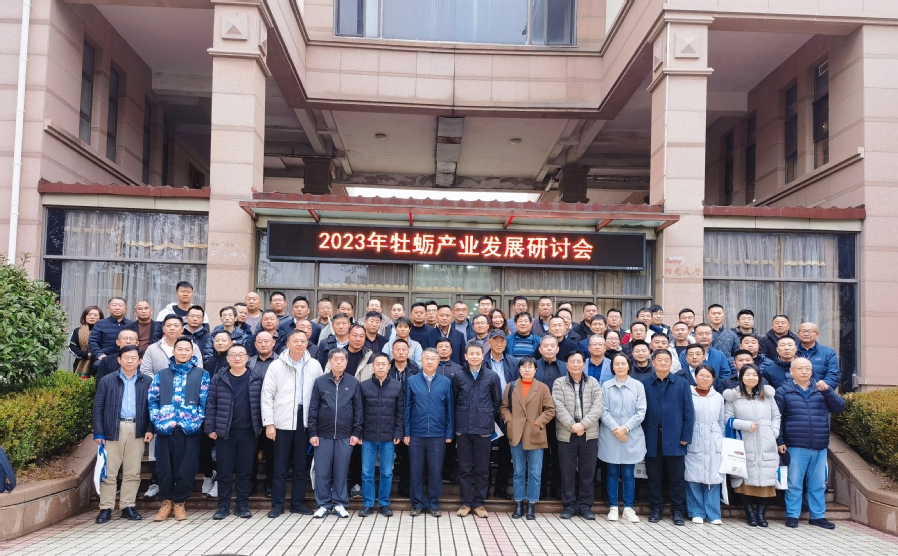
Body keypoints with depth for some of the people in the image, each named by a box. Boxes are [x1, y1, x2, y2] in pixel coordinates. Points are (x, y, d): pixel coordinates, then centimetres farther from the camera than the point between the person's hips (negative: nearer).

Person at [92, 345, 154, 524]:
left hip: (137, 430, 1)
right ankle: (106, 508, 10)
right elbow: (98, 407, 2)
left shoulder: (146, 382, 7)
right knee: (109, 471, 2)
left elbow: (151, 407, 7)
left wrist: (149, 429, -3)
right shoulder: (107, 381, 4)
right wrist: (98, 433, -5)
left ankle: (128, 506, 15)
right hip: (113, 430, -1)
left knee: (133, 472, 6)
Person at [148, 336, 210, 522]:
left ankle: (179, 503, 15)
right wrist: (158, 421, -4)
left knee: (186, 468, 1)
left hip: (190, 429, -1)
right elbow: (152, 399, 9)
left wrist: (196, 422, -6)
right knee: (164, 467, 4)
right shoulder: (161, 375, 15)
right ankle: (166, 503, 18)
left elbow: (205, 401, 3)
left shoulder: (201, 374, 9)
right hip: (165, 428, 2)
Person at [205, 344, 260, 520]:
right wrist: (210, 428, -4)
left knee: (245, 470, 6)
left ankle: (243, 505, 16)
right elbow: (211, 404, 0)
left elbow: (261, 403, 5)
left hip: (248, 432, 0)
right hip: (224, 432, 0)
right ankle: (223, 506, 15)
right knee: (225, 470, 6)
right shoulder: (218, 379, 0)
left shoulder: (257, 379, 2)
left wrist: (260, 425, 0)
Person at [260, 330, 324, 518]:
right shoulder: (276, 366, -2)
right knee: (280, 465, 5)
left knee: (301, 465, 10)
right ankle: (277, 504, 14)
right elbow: (267, 395, -3)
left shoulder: (314, 365, 1)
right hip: (282, 421, -2)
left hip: (304, 420, 2)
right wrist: (269, 423, -8)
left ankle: (298, 502, 20)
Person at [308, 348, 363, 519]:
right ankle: (323, 504, 15)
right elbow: (313, 409, 3)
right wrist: (312, 433, -2)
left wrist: (356, 433, 0)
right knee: (322, 471, 4)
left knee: (341, 471, 6)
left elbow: (358, 409, 5)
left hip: (345, 436, 0)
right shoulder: (320, 382, 2)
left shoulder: (353, 383, 3)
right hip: (323, 435, 0)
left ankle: (340, 504, 17)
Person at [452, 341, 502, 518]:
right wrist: (459, 420, 12)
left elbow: (497, 401, 8)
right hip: (463, 429, 1)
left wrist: (489, 419, 10)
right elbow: (454, 401, 11)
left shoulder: (492, 377, 0)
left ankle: (479, 504, 16)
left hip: (484, 430, 0)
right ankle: (465, 503, 15)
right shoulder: (458, 377, 2)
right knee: (464, 469, 6)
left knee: (482, 469, 6)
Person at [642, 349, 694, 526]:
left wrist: (686, 436, -5)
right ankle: (656, 508, 19)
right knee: (654, 477, 9)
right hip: (652, 439, 1)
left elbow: (689, 412, 2)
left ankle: (678, 511, 15)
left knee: (677, 477, 6)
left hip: (674, 439, -1)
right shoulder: (644, 384, 4)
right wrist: (641, 436, -4)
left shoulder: (682, 384, 3)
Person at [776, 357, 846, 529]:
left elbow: (839, 407, 0)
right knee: (794, 484, 3)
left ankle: (818, 515, 22)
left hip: (820, 447, 3)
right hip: (796, 447, -3)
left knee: (818, 484, 11)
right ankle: (792, 515, 11)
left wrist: (827, 390, -14)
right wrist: (780, 441, -7)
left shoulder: (821, 388, 10)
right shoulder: (784, 391, 0)